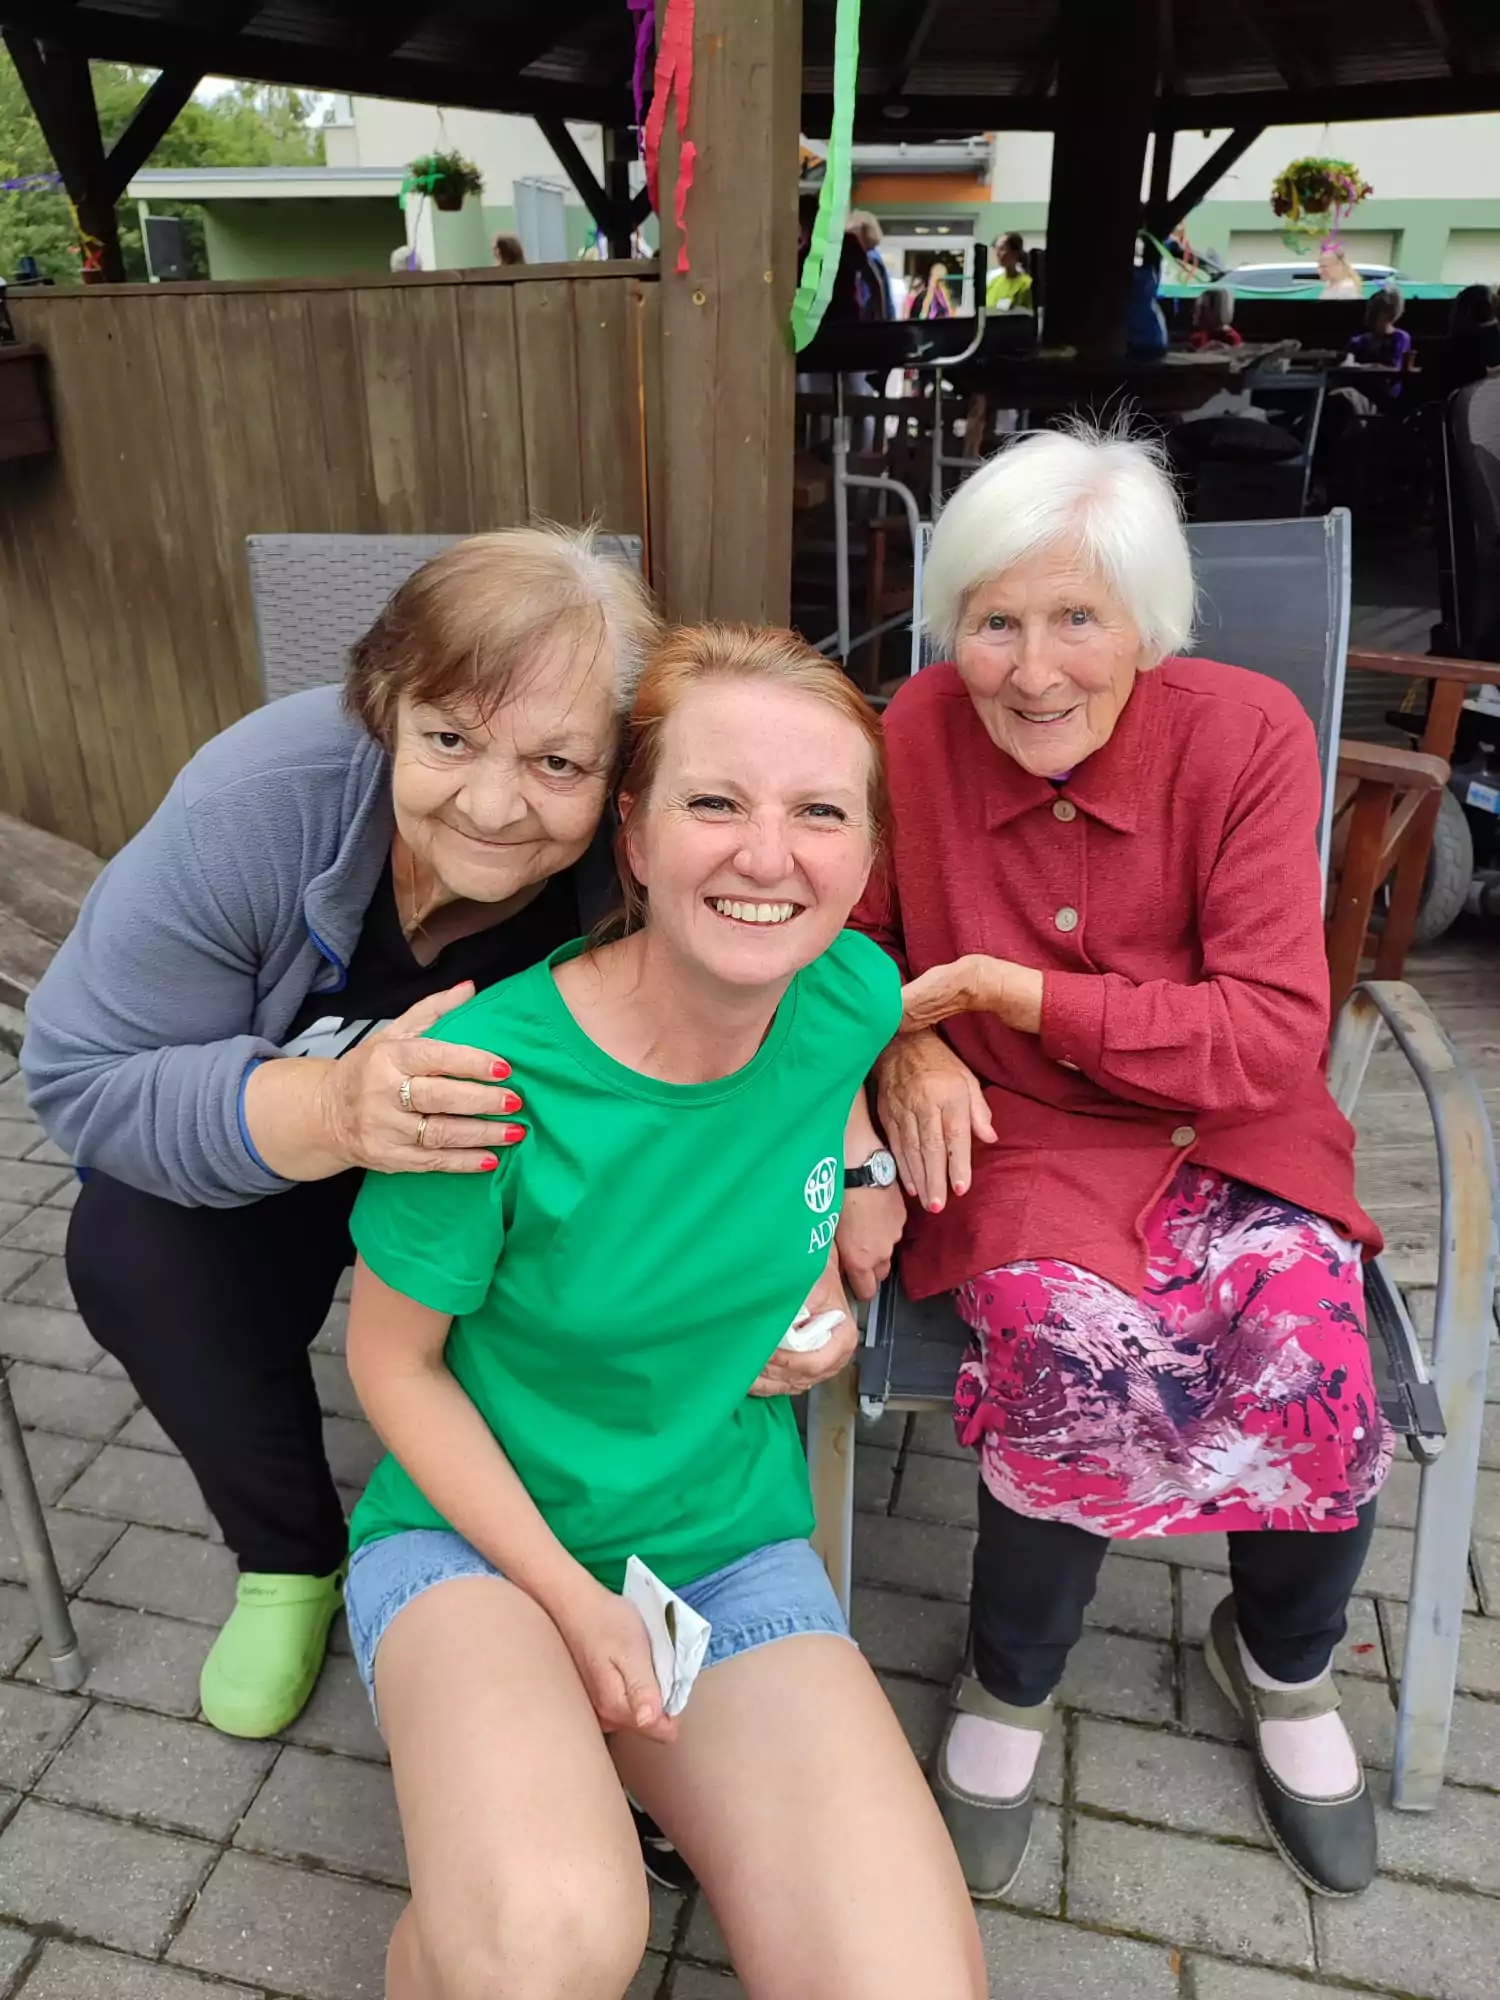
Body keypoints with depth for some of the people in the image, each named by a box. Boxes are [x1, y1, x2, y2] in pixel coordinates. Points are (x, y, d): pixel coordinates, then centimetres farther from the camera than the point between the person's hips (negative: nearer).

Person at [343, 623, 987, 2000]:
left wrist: (853, 1178, -3)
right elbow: (394, 1361, -9)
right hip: (476, 1535, -3)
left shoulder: (850, 995, -11)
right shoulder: (485, 1074, -24)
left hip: (738, 1547, 4)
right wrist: (570, 1600, -12)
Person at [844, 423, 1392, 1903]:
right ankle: (1009, 1685, 5)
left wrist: (999, 986, -19)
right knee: (1081, 1349, -30)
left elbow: (1271, 1038, -14)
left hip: (1224, 1131, 1)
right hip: (1014, 1135, -1)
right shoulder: (913, 739, -9)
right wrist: (905, 1050, -14)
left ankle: (1282, 1663, 15)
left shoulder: (1246, 734, -10)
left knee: (1310, 1354, -25)